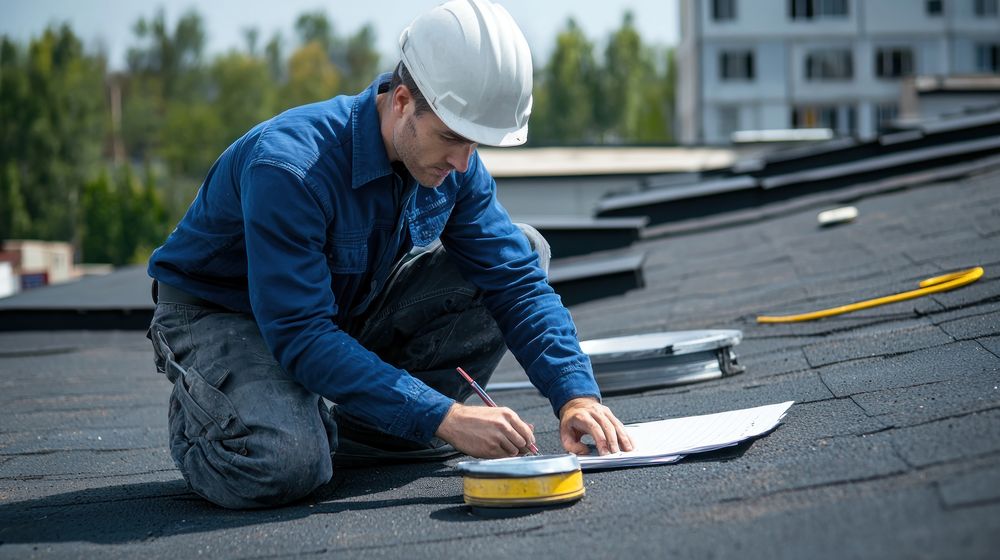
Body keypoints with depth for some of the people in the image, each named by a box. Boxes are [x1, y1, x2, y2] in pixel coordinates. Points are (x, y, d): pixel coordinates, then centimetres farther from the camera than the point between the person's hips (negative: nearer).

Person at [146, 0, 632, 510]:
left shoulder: (454, 163, -12)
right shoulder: (289, 166, -34)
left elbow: (518, 283, -8)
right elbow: (301, 338, -37)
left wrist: (575, 394, -25)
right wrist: (444, 418, -41)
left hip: (347, 308, 7)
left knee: (524, 248, -6)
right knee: (282, 467, -39)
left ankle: (355, 429, -4)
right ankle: (197, 410, -1)